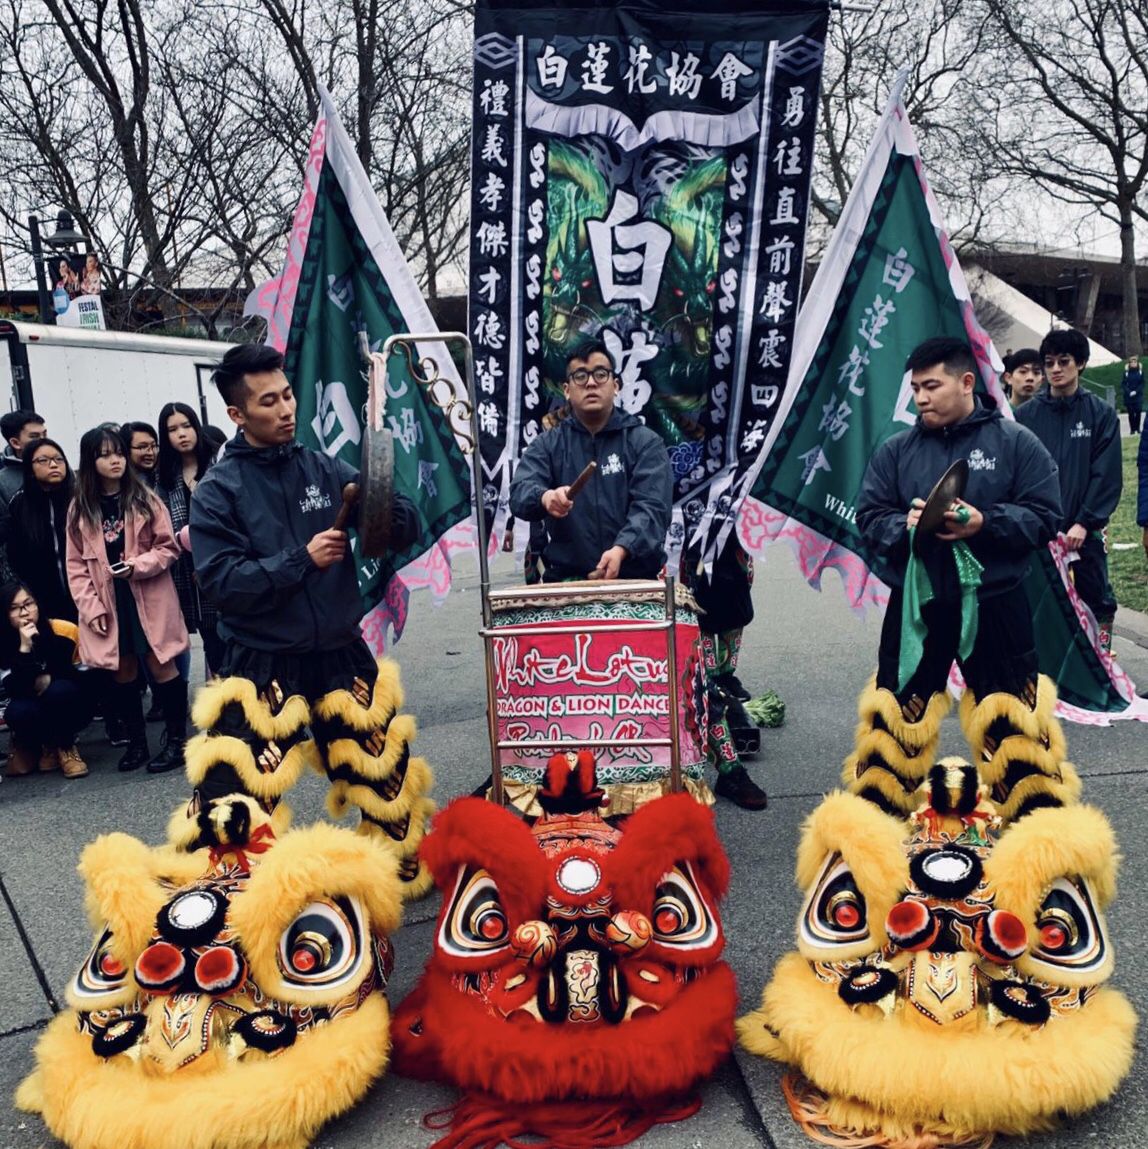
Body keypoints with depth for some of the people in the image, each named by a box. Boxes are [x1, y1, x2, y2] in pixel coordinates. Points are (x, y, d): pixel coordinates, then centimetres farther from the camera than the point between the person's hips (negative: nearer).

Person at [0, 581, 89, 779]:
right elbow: (16, 690, -25)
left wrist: (49, 680, -15)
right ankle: (31, 746, 3)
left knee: (60, 690, -33)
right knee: (18, 711, -32)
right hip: (37, 713, 1)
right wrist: (24, 649, -33)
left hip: (70, 708, -1)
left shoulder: (64, 631, -16)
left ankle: (65, 746, -7)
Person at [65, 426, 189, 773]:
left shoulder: (144, 499, -1)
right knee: (123, 672, 11)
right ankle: (136, 741, 25)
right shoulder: (80, 510, 3)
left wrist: (137, 565, -19)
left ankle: (176, 739, 11)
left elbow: (169, 548, -3)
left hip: (149, 599, -2)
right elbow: (76, 565, 3)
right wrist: (91, 607, -5)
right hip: (109, 604, 3)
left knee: (161, 666, 0)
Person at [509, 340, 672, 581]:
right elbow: (520, 493, -6)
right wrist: (545, 497, -28)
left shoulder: (645, 442, 5)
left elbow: (651, 506, -8)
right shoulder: (547, 444, 10)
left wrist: (621, 549, -27)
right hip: (567, 580, 1)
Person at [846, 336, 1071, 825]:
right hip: (914, 604, 2)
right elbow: (869, 518, 3)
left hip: (994, 603, -2)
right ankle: (878, 811, 24)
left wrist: (984, 523, -20)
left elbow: (1044, 517, -4)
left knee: (1011, 717, 7)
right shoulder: (895, 450, 4)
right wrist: (905, 526, -18)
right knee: (897, 711, 10)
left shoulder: (1016, 442, -1)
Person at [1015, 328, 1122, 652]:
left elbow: (1108, 475, -4)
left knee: (1097, 601, 8)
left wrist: (1084, 523, -12)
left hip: (1085, 531, 0)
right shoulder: (1026, 415, 2)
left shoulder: (1102, 414, 1)